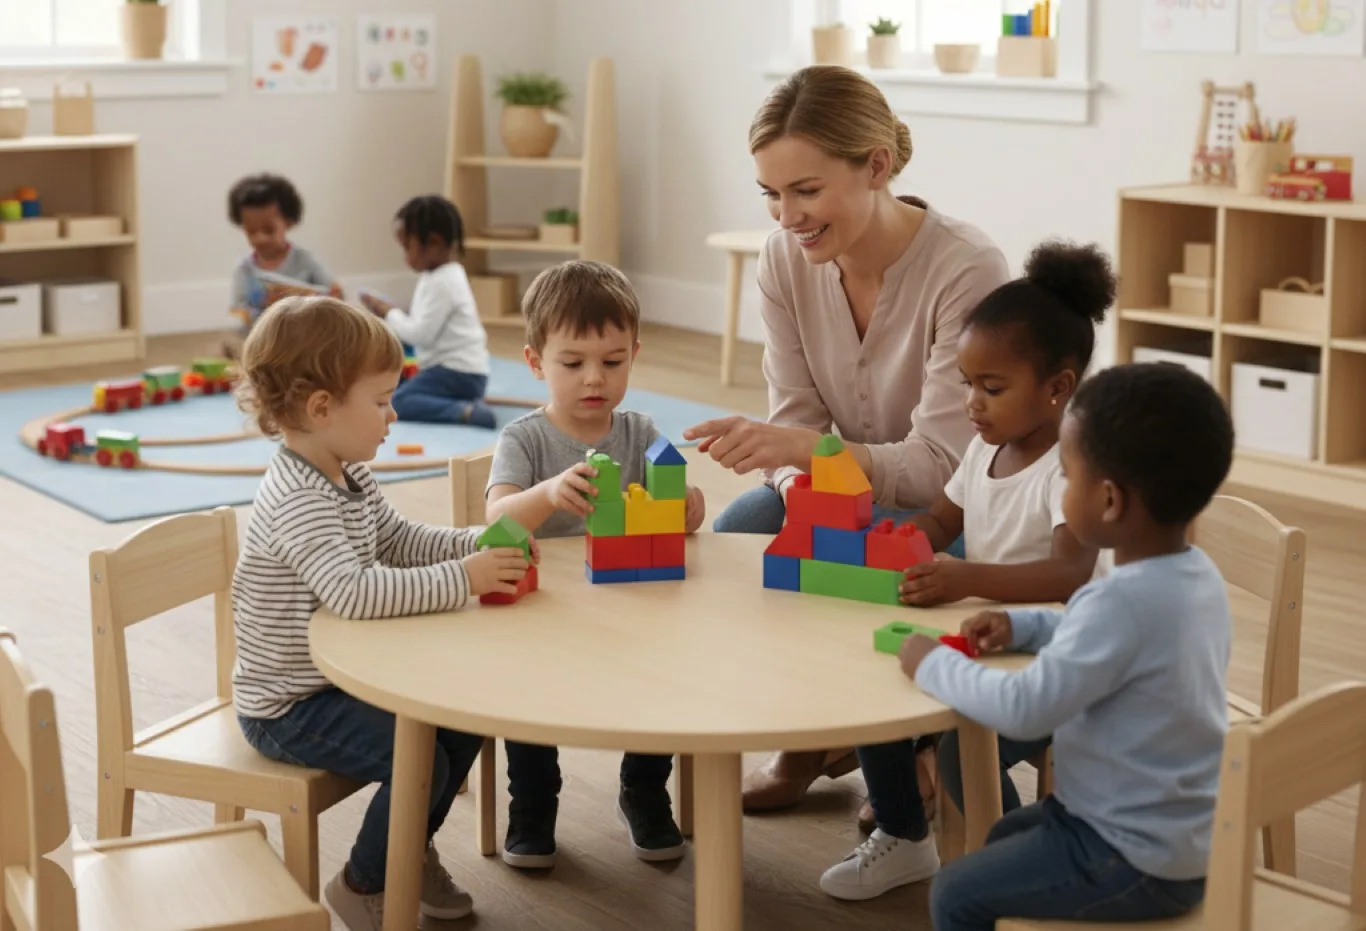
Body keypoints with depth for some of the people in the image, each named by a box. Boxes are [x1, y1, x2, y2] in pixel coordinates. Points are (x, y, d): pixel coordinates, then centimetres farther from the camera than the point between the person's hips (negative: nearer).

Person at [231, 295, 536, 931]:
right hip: (289, 706, -10)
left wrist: (479, 544, -3)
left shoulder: (351, 477, 2)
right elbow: (353, 592, -42)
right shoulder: (298, 499, -29)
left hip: (343, 675, 10)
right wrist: (462, 580, -38)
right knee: (421, 760, -18)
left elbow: (400, 542, 14)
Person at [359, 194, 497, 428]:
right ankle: (464, 404, 1)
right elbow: (425, 325, 19)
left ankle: (467, 413, -31)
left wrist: (389, 314, -4)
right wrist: (392, 313, 5)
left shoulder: (442, 283, -16)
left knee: (394, 404, -21)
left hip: (458, 373, -11)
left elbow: (422, 334, -19)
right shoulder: (442, 276, 16)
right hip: (452, 368, 11)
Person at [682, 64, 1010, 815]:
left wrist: (797, 449, -42)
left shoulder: (966, 271, -27)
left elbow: (942, 466, -29)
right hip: (856, 500, 5)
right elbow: (795, 420, -7)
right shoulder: (785, 260, -11)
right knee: (735, 538, -21)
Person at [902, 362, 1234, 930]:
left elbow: (1025, 711, -30)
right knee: (1005, 838, 29)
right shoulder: (1197, 576, 0)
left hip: (1139, 859, -10)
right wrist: (1023, 626, 9)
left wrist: (932, 665, -15)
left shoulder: (1123, 598, -30)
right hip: (1180, 833, 10)